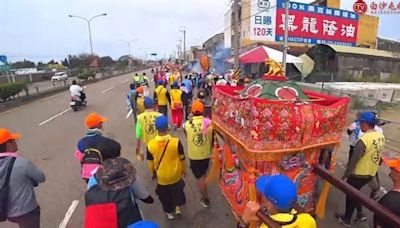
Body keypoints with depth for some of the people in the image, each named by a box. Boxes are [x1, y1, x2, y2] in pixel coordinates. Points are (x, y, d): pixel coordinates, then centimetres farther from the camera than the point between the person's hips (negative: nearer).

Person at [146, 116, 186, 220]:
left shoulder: (150, 144, -21)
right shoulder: (176, 142, -25)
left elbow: (150, 163, -7)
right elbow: (182, 158, -10)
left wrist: (153, 173, 12)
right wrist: (183, 169, 9)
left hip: (161, 176, 1)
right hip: (175, 174, -1)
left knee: (164, 194, 25)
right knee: (178, 190, 31)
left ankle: (169, 212, 44)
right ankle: (178, 207, 37)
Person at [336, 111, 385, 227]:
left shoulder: (363, 140, -28)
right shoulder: (381, 137, -3)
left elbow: (353, 161, -23)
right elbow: (377, 155, 10)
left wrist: (345, 176, -14)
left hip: (359, 174, -7)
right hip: (371, 173, 7)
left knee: (350, 194, 12)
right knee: (355, 191, 27)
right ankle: (360, 214, 35)